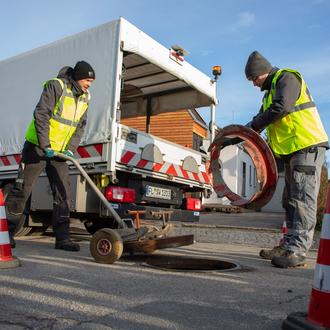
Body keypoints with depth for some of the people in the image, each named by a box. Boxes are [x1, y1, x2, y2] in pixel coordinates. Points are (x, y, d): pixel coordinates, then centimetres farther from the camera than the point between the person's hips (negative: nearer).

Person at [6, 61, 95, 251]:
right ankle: (7, 232, 13)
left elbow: (80, 126, 8)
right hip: (38, 147, -6)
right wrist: (45, 146, -23)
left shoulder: (85, 98, 8)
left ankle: (62, 237, 6)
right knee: (22, 189, 0)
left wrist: (71, 148, -6)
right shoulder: (56, 86, -13)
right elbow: (41, 115, -19)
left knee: (63, 194, 1)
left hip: (60, 152, 6)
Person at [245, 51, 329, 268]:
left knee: (302, 200, -12)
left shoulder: (287, 78, -5)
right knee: (291, 201, 9)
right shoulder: (270, 91, 24)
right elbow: (263, 119, 22)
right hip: (292, 150, 10)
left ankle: (297, 252, -11)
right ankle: (288, 246, 15)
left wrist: (252, 126, -11)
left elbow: (281, 108, -21)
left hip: (308, 146, -10)